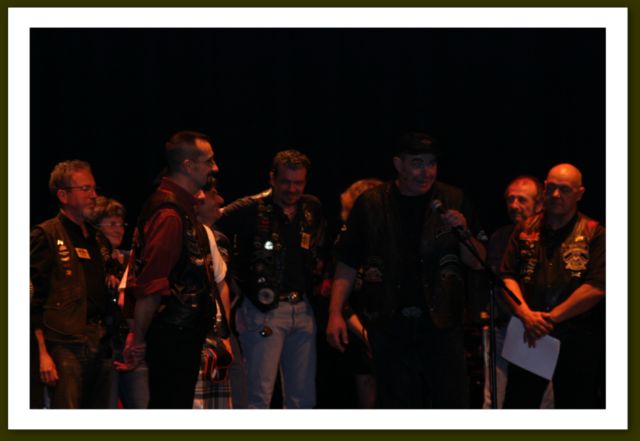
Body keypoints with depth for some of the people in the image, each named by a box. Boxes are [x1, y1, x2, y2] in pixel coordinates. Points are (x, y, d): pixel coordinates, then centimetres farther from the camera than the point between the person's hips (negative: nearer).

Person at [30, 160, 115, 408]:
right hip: (65, 347, -7)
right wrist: (42, 353, -15)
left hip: (100, 347, 7)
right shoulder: (46, 236, -2)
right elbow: (34, 299, -8)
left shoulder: (99, 240, 20)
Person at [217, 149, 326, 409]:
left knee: (303, 399, 8)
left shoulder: (312, 209, 11)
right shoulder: (251, 210, -6)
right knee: (259, 395, -8)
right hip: (263, 309, -6)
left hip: (302, 309, 6)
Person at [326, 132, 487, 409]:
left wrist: (463, 233, -13)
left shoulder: (454, 201, 4)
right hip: (390, 328, 0)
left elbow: (478, 262, 6)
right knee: (398, 408, 6)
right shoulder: (371, 204, 3)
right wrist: (335, 313, 0)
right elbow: (347, 265, 8)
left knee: (454, 406, -2)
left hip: (440, 323, 0)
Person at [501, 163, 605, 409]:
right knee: (516, 405, 2)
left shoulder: (594, 234, -1)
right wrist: (526, 314, -12)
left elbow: (596, 287, -10)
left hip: (577, 343, -2)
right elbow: (507, 277, 6)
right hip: (529, 338, 2)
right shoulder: (525, 231, 11)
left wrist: (551, 317, -12)